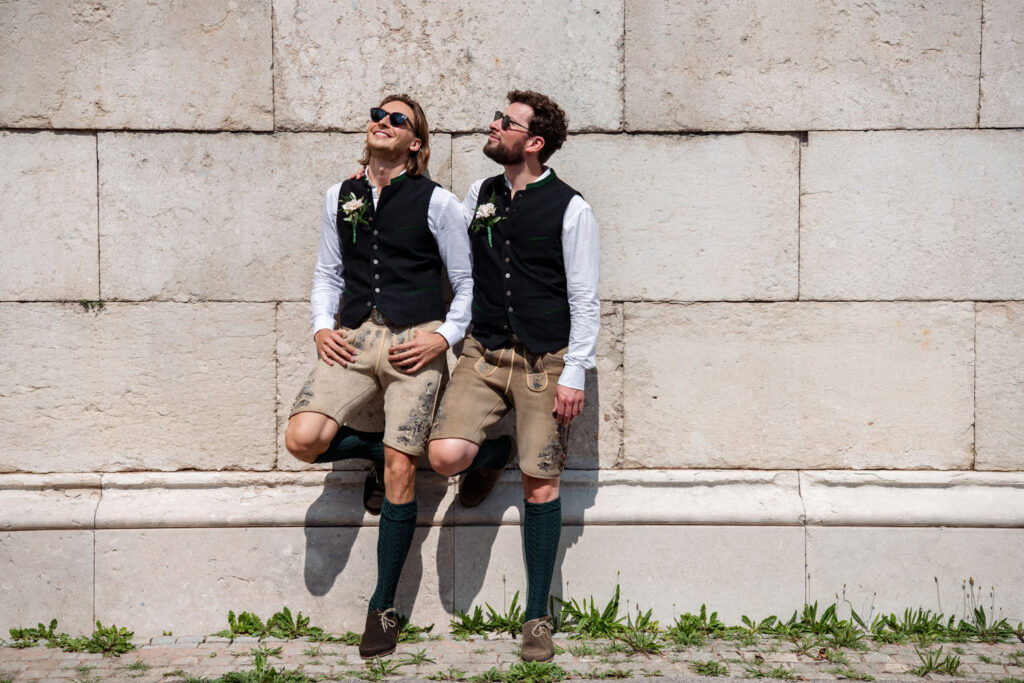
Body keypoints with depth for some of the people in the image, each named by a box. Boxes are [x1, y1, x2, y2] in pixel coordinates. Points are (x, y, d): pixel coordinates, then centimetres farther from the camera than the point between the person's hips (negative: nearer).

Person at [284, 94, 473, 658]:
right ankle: (378, 448, 17)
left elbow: (467, 282, 6)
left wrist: (444, 336, -8)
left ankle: (383, 608, 5)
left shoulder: (436, 202, 1)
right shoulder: (339, 197, 13)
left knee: (400, 470, -6)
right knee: (303, 440, -16)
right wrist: (322, 327, 5)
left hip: (414, 343, -4)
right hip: (354, 339, 4)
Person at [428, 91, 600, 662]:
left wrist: (573, 376, -10)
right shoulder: (480, 196, 9)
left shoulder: (570, 209, -5)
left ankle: (538, 618, 11)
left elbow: (585, 300, -5)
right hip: (484, 353, 4)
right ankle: (493, 455, 21)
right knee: (446, 456, -17)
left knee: (541, 487, -1)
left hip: (544, 361, -4)